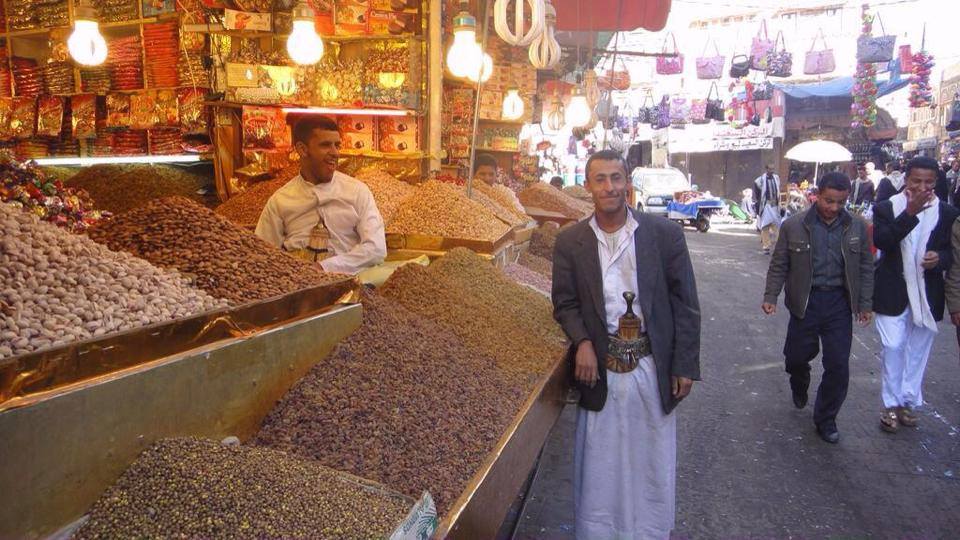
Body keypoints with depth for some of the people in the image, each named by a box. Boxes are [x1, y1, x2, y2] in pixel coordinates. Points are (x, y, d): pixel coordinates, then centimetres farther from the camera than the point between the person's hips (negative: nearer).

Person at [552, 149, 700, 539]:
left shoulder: (665, 234, -4)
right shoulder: (570, 242, -2)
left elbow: (684, 303, -1)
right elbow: (565, 303, 4)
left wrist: (684, 365, -2)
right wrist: (582, 341, -14)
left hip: (653, 368, 0)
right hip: (601, 370, 0)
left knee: (653, 461, 15)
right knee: (600, 465, 12)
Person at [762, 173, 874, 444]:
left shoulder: (857, 227, 1)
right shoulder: (794, 226, -5)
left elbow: (865, 267, 7)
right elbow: (779, 265, 0)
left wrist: (865, 304, 5)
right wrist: (770, 296, -9)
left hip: (839, 304, 1)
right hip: (805, 302, -1)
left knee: (838, 366, 2)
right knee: (797, 356, 9)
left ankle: (825, 419, 20)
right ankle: (799, 386, 45)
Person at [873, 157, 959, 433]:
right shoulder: (886, 208, -5)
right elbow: (881, 241, -20)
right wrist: (910, 213, -26)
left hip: (927, 293, 2)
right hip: (893, 292, -2)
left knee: (918, 350, 12)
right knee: (893, 348, -1)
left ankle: (908, 402, 26)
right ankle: (892, 404, 13)